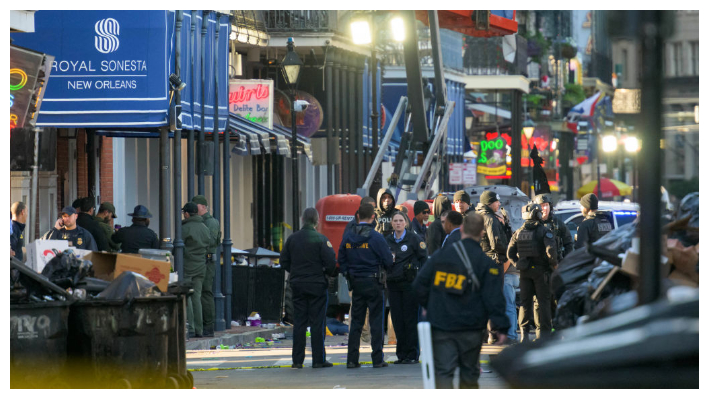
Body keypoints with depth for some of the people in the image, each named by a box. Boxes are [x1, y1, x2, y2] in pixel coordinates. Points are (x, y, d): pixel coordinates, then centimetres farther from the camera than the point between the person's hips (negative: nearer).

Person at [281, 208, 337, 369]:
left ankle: (297, 360, 6)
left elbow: (284, 261, 8)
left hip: (298, 284, 4)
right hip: (317, 284, -4)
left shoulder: (292, 239, 3)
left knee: (299, 322, 7)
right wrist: (328, 272, 10)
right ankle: (318, 359, 1)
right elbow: (330, 263, -12)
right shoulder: (321, 239, -10)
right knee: (317, 322, 0)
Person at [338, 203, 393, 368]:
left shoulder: (348, 236, 3)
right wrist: (387, 269, 12)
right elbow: (388, 261, -9)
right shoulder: (376, 237, -12)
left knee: (356, 322, 9)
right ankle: (377, 359, 0)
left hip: (356, 283, 4)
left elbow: (341, 260, 8)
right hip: (373, 283, -4)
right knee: (376, 321, 1)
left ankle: (352, 359, 6)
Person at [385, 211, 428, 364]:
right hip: (393, 283, 4)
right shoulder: (388, 241, 11)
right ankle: (401, 354, 12)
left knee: (410, 319, -3)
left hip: (410, 283, -4)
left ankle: (412, 355, 1)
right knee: (397, 320, 4)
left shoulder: (413, 238, -1)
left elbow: (424, 258, 0)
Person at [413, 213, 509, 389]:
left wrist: (428, 306, 22)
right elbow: (494, 298, -8)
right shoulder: (487, 262, -4)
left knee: (442, 371, -3)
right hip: (470, 329, -1)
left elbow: (419, 284, 8)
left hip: (440, 326, 1)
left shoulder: (440, 255, 4)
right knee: (469, 373, 15)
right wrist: (501, 326, -5)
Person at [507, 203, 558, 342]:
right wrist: (553, 263, -6)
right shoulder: (543, 231, -8)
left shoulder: (518, 233, 6)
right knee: (544, 301, 3)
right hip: (541, 270, -4)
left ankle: (524, 331, 5)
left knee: (525, 301, 8)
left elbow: (510, 253, 5)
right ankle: (543, 331, 0)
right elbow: (550, 249, -20)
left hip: (524, 272, 4)